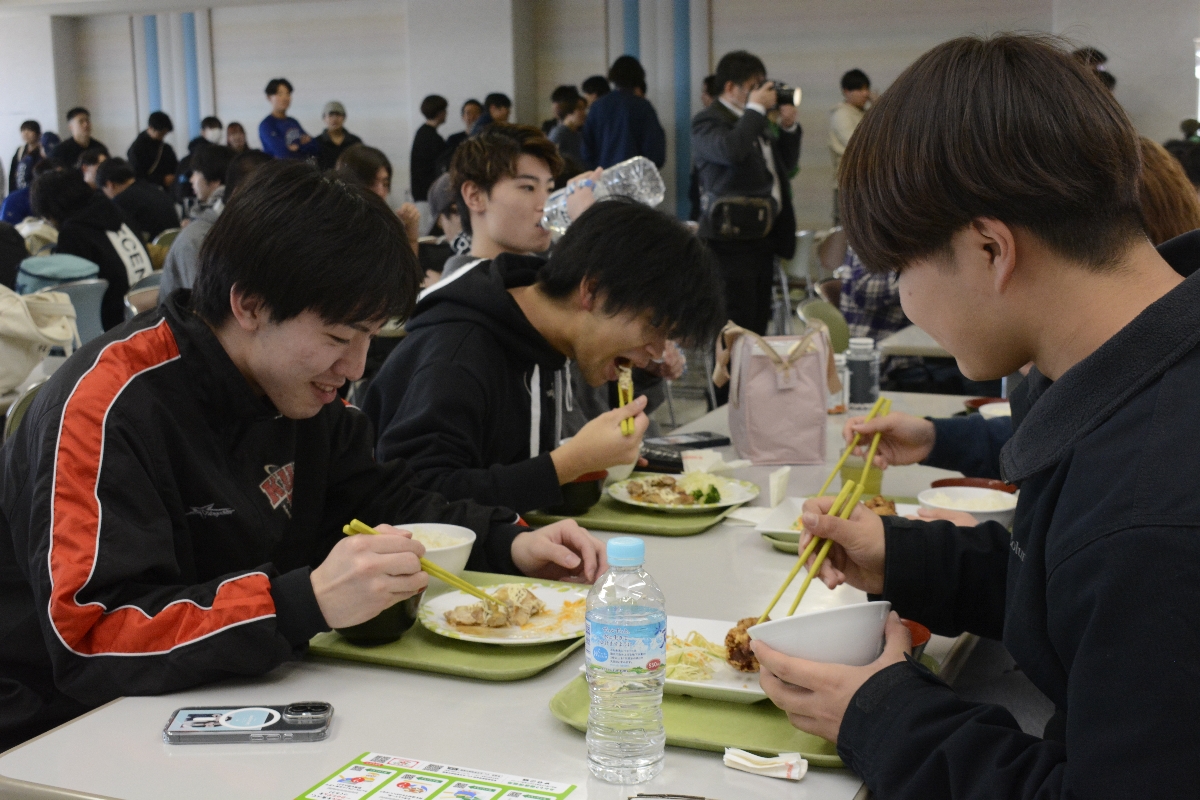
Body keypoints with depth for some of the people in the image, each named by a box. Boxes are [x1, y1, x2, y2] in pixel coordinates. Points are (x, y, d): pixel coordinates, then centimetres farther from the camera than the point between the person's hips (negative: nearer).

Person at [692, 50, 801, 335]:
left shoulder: (757, 121, 19)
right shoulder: (707, 121, -6)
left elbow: (787, 164, 25)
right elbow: (730, 151, -28)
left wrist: (788, 127, 8)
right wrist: (756, 108, -17)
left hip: (764, 234, 9)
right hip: (732, 238, -9)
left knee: (758, 322, 9)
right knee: (736, 325, -12)